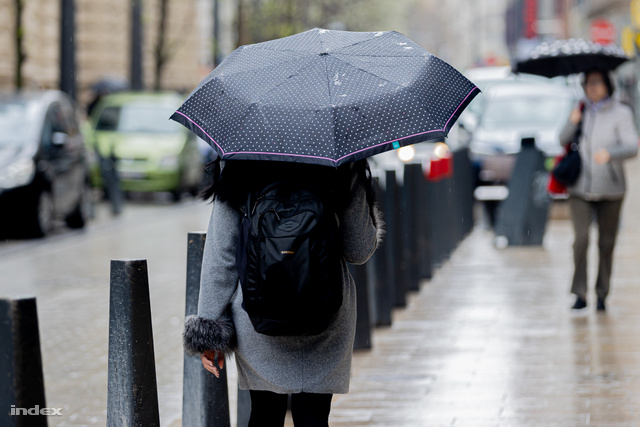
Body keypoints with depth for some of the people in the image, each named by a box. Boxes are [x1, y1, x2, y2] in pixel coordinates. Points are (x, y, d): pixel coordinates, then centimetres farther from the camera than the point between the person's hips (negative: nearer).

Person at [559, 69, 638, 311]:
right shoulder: (582, 111, 9)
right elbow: (564, 141, 10)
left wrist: (609, 154, -32)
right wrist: (573, 122, -9)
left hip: (609, 190, -2)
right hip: (580, 188, 2)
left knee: (606, 243, 3)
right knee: (581, 239, -11)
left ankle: (602, 295, 14)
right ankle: (580, 295, -7)